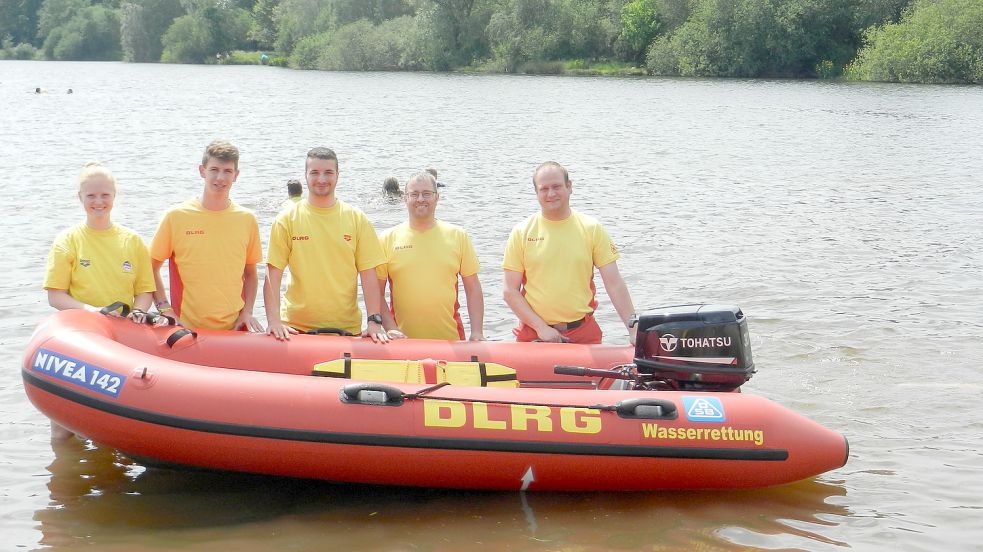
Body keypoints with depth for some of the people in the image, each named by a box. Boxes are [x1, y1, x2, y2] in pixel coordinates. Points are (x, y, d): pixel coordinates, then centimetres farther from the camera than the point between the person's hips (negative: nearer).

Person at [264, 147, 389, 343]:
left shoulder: (357, 219, 4)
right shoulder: (287, 219, 2)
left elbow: (368, 275, 1)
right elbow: (273, 275, -2)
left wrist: (374, 321, -8)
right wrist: (274, 321, -13)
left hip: (347, 328, 1)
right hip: (296, 328, 0)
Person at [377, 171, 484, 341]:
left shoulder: (458, 236, 5)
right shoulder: (388, 239, 3)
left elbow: (473, 288, 6)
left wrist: (477, 333, -1)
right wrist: (391, 328, -8)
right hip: (403, 339, -1)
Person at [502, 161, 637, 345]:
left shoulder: (592, 229, 1)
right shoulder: (521, 233, 0)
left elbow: (614, 284, -2)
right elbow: (510, 291, -1)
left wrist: (633, 327, -11)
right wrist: (541, 327, -10)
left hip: (584, 333, 0)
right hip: (533, 334, 0)